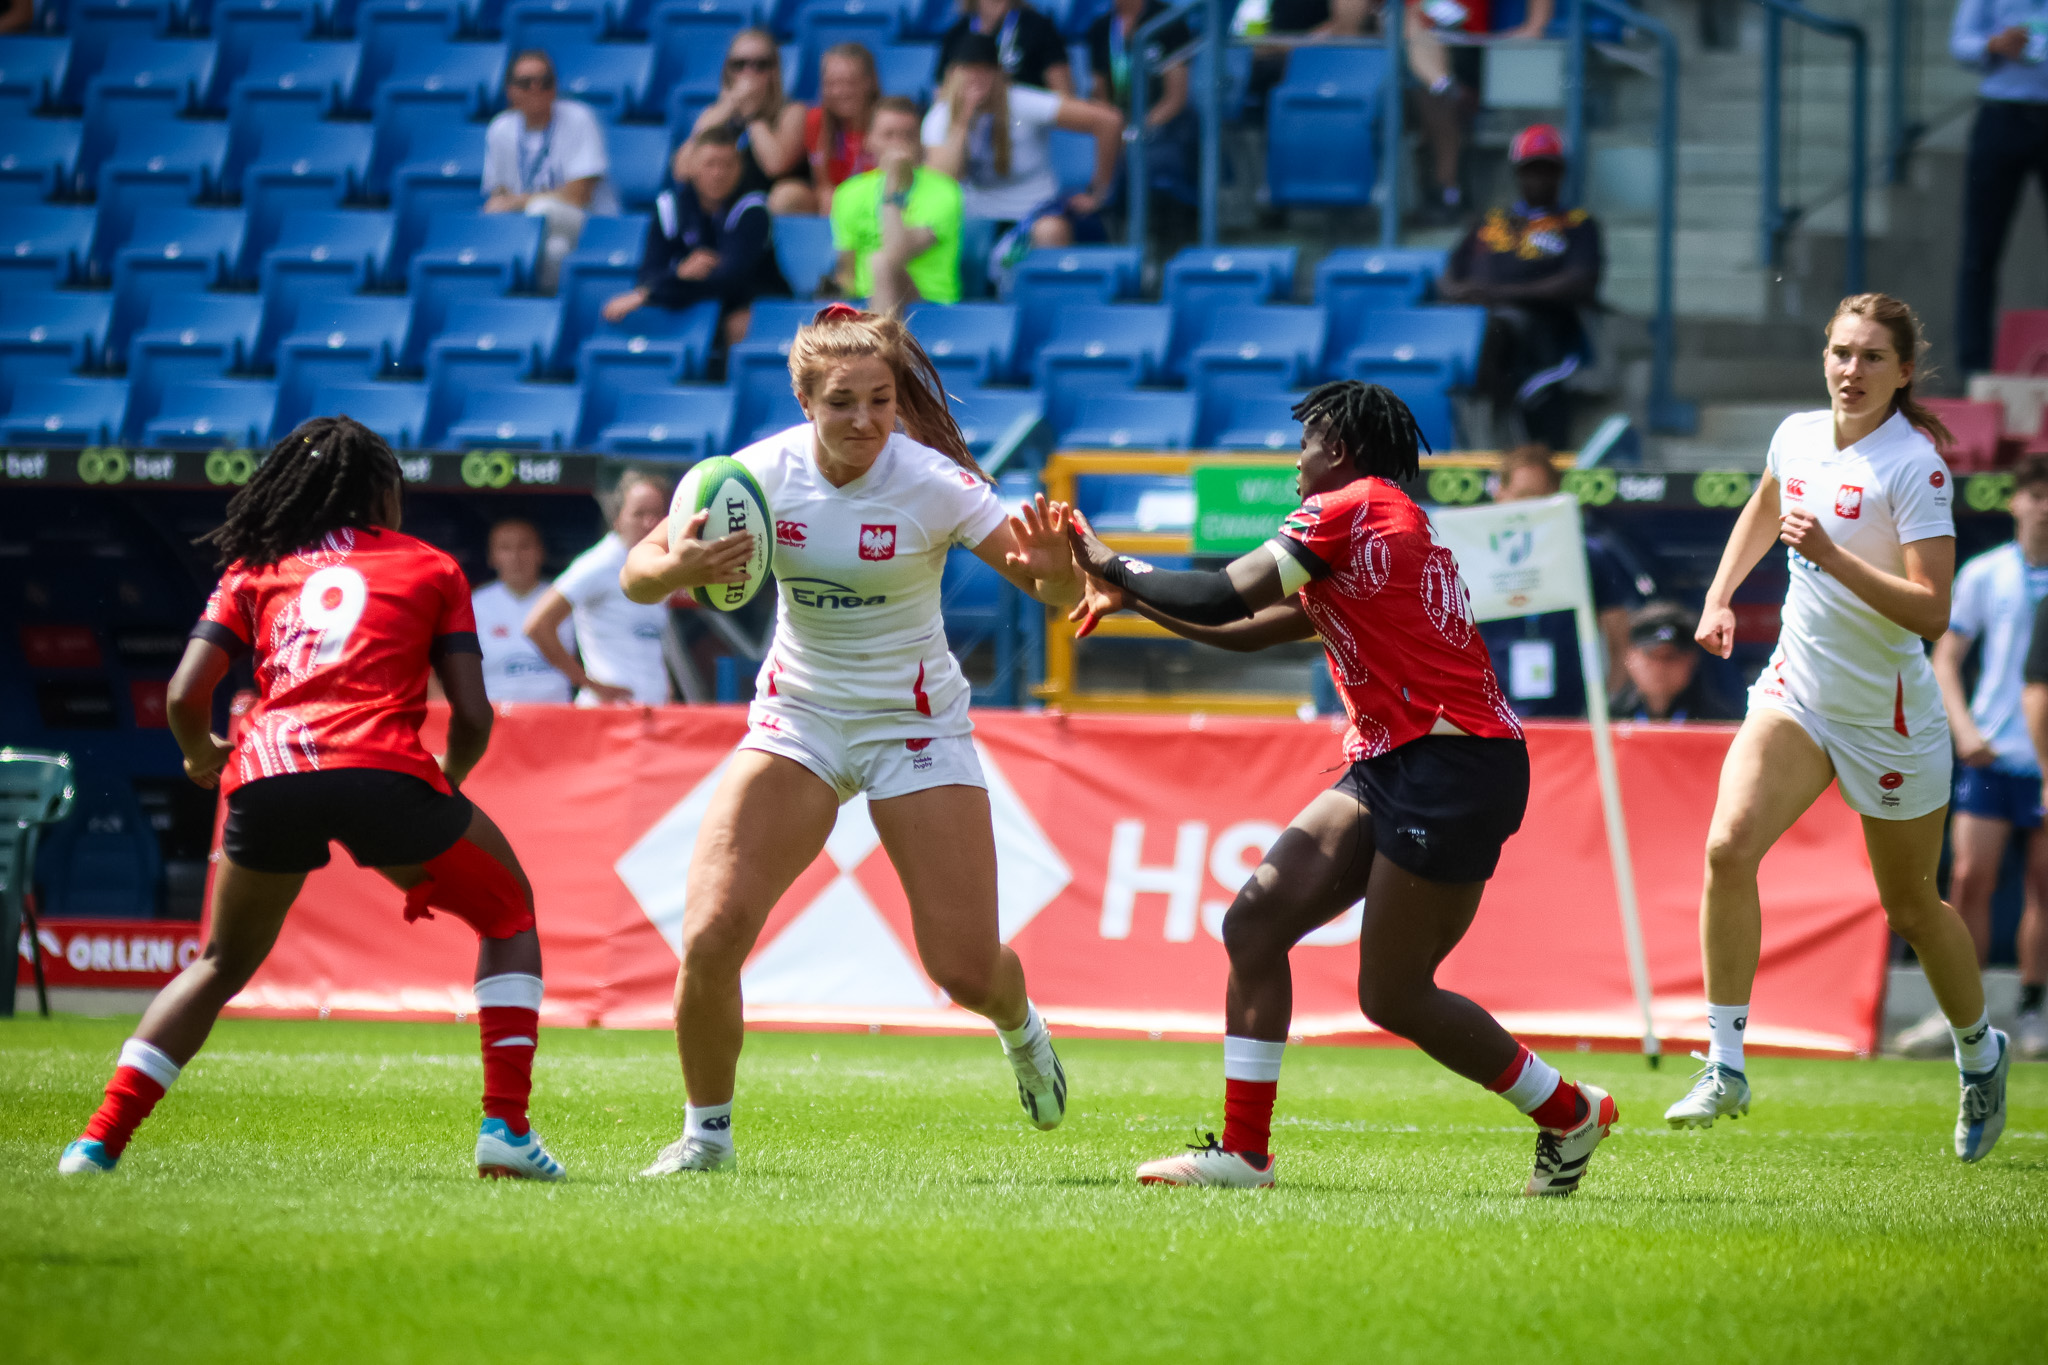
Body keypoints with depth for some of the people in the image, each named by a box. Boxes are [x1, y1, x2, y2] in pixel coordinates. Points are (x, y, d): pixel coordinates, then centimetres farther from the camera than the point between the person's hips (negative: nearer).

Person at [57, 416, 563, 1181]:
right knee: (509, 916, 22)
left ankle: (99, 1141, 12)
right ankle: (506, 1130, 7)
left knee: (222, 966, 26)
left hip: (266, 774, 2)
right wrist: (448, 779, 33)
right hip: (382, 769, -2)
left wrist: (201, 755, 34)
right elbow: (472, 717, 12)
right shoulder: (429, 569, 20)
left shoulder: (255, 571, 23)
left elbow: (186, 694, 12)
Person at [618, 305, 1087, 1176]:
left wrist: (1054, 572, -43)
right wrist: (678, 567, -32)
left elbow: (1058, 594, -19)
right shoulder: (760, 474, -13)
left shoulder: (933, 483, -19)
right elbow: (636, 576, -9)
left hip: (916, 727, -2)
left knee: (967, 969, -6)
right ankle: (707, 1132, 5)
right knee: (711, 937, -17)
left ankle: (1021, 1029, 33)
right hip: (797, 721, 2)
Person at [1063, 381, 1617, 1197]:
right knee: (1254, 923, 1)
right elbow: (1246, 631, 26)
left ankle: (1570, 1112, 13)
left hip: (1451, 766, -10)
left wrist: (1115, 568, 1)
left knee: (1393, 997, -5)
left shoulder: (1352, 508, -7)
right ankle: (1243, 1153, 1)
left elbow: (1223, 600, -12)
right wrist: (1131, 598, 25)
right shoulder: (1385, 525, 22)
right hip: (1391, 767, 10)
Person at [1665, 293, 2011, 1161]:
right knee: (1729, 845, -19)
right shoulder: (1798, 437, 1)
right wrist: (1719, 596, 17)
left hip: (1889, 719, -5)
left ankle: (1981, 1053, 37)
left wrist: (1832, 556, -32)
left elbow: (1931, 610, -25)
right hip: (1797, 690, 5)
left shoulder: (1914, 468, -18)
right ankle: (1725, 1065, -15)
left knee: (1912, 910, 9)